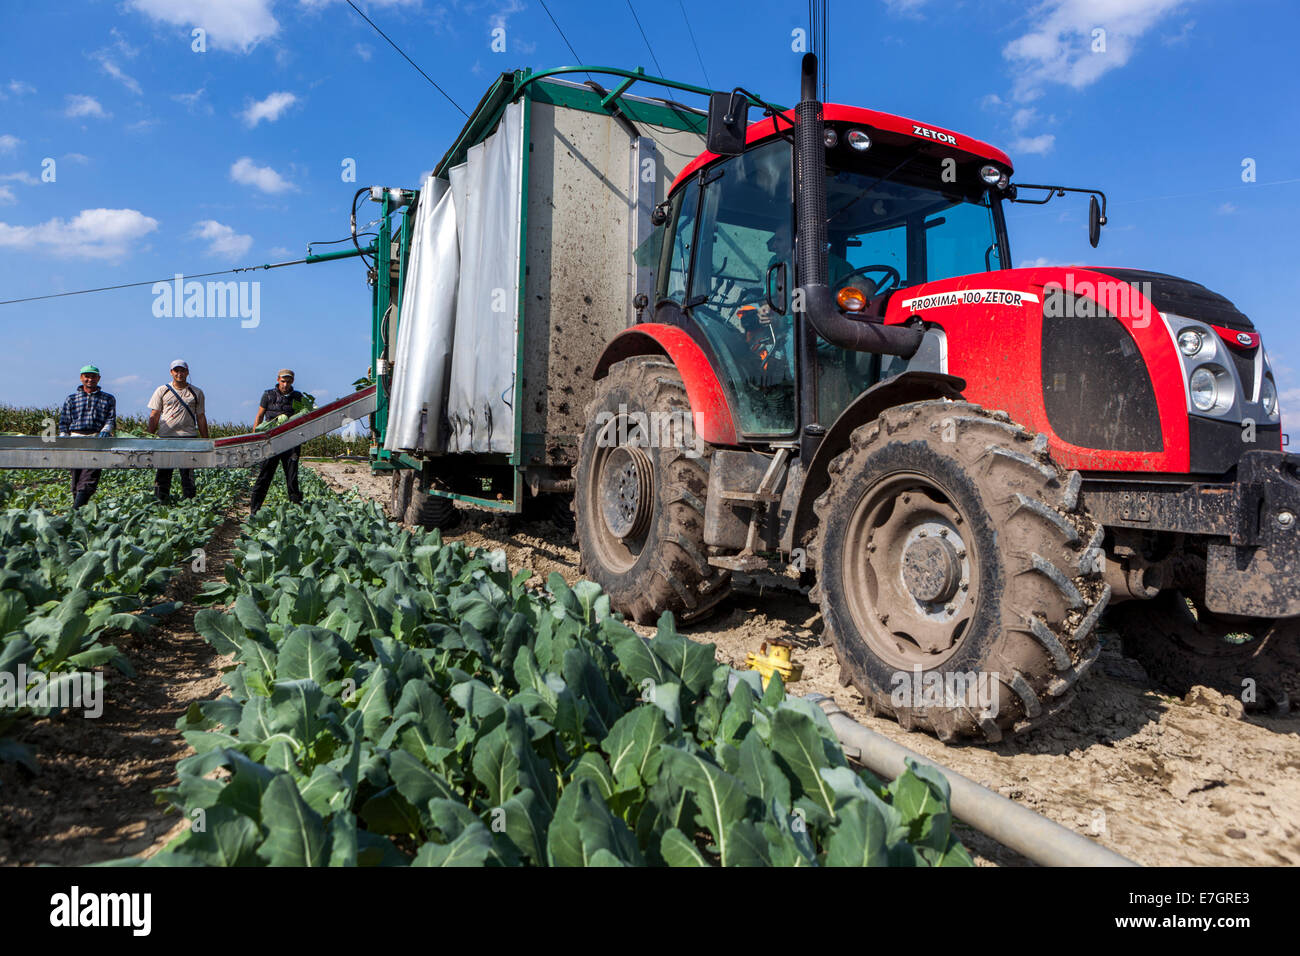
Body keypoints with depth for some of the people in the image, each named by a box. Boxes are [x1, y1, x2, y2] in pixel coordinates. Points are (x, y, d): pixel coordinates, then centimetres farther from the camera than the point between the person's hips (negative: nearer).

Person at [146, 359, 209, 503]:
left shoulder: (197, 392, 11)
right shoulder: (162, 391, 10)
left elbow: (201, 417, 13)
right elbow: (154, 416, 10)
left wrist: (206, 441, 8)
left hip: (189, 437, -1)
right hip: (165, 437, 1)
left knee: (188, 474, -4)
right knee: (163, 474, 3)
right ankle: (161, 503, 10)